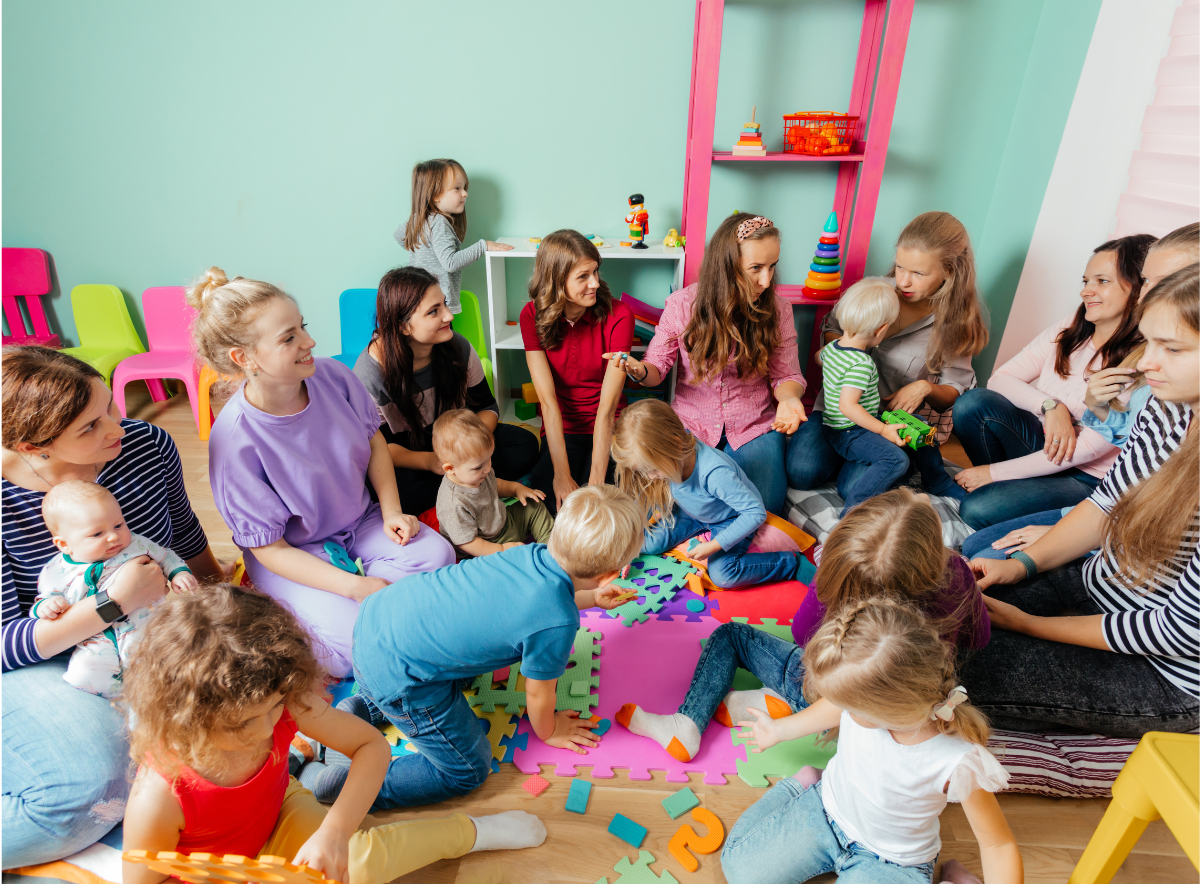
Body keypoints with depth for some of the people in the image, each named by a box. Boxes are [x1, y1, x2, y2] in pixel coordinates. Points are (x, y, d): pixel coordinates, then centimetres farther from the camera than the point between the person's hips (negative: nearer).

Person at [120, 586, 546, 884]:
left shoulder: (285, 703, -27)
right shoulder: (158, 800, -36)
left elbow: (372, 745, -19)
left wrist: (334, 831, -34)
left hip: (279, 811, 3)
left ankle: (470, 830, 0)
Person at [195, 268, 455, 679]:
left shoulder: (333, 375, -15)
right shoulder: (233, 441, -27)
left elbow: (373, 440, 5)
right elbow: (269, 548, -19)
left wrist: (392, 512, -7)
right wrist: (357, 587, -27)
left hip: (363, 522, 5)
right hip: (295, 554, -4)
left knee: (437, 555, -20)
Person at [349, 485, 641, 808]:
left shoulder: (534, 552, -5)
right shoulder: (557, 624, -26)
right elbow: (538, 693, -6)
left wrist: (593, 599, 31)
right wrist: (548, 732, 16)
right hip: (395, 676, -8)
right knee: (468, 772, 11)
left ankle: (366, 704, 30)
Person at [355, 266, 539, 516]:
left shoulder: (457, 347, -13)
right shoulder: (371, 371, -23)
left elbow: (486, 406, -3)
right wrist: (429, 461, -33)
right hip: (405, 456, -3)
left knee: (525, 446, -16)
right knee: (406, 494, -38)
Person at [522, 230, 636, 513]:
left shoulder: (619, 315, -14)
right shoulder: (532, 316, -9)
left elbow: (607, 406, -20)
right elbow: (548, 400, -16)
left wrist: (597, 479, -27)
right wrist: (561, 474, -24)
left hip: (607, 430, -1)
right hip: (561, 430, 1)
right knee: (560, 505, -25)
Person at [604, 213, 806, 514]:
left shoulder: (777, 311, -7)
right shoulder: (682, 304, -10)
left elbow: (787, 376, 0)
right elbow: (658, 367, -2)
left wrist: (788, 398, -24)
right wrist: (639, 370, -27)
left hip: (754, 427, 1)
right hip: (692, 422, 0)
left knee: (765, 508, -16)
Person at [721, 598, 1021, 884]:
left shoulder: (960, 763, -37)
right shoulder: (865, 699, -25)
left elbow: (998, 844, -19)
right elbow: (832, 709, 1)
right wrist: (778, 730, 15)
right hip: (825, 808, 3)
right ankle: (801, 787, 19)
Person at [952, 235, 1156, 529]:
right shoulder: (1067, 331, 1)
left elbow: (1088, 448, -19)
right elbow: (999, 378, -4)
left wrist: (995, 471, -18)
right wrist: (1049, 405, -24)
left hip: (1086, 479, -5)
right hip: (1044, 448, 6)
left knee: (977, 510, -29)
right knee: (973, 402, -22)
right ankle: (999, 486, -2)